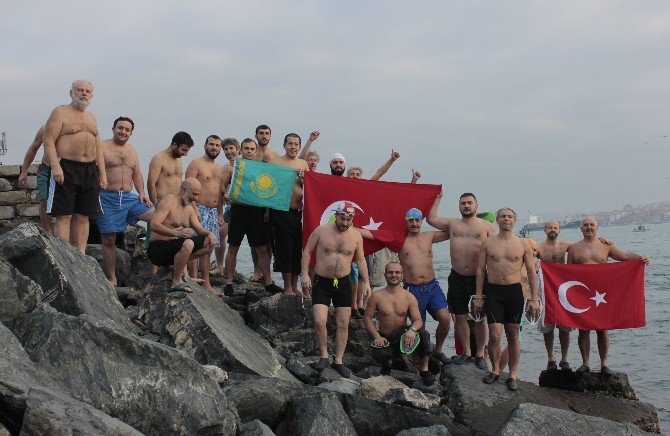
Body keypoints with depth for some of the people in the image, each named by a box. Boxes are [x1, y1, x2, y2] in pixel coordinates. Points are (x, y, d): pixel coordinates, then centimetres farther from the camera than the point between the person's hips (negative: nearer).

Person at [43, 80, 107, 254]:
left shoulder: (91, 119, 21)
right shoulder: (60, 113, 1)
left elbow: (98, 148, 22)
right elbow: (49, 142, -8)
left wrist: (102, 173, 12)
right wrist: (55, 167, -20)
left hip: (90, 171, 6)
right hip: (66, 169, -6)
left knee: (83, 216, 6)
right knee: (63, 216, -6)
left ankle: (81, 254, 10)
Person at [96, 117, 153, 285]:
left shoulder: (132, 151, 19)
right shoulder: (101, 147, 0)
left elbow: (137, 175, 21)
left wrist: (141, 193, 5)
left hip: (128, 197, 5)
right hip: (107, 198, -5)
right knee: (109, 240, 0)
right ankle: (111, 279, 9)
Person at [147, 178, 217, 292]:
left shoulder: (189, 209, 15)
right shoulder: (168, 201, -13)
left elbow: (199, 229, 15)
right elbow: (154, 225, -26)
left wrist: (209, 233, -10)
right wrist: (177, 233, -38)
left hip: (175, 245, 9)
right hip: (158, 247, -9)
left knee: (209, 243, 7)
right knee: (188, 243, -36)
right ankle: (177, 281, -26)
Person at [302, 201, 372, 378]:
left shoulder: (356, 236, 2)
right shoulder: (321, 230, -7)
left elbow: (360, 260, 10)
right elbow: (307, 251, -1)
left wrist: (366, 282, 2)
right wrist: (305, 274, -9)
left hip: (343, 284, 3)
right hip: (321, 283, -3)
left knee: (343, 324, 4)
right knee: (319, 321, -13)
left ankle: (338, 361, 15)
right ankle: (324, 356, 7)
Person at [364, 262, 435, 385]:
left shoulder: (409, 297, -1)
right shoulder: (376, 296, -3)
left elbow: (418, 320, -8)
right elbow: (367, 318, -1)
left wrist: (412, 330, -33)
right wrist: (377, 337, -16)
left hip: (403, 336, 1)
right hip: (385, 339, 0)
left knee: (423, 333, -31)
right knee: (378, 354, -34)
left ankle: (424, 369, -11)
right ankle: (387, 363, 7)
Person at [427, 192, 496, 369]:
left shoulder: (487, 226, 5)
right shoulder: (452, 223, 13)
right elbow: (431, 218, 20)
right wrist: (438, 198, 20)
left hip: (479, 278, -3)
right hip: (457, 278, 3)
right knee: (460, 316, 7)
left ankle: (480, 354, 13)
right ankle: (466, 352, 21)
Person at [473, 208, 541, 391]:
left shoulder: (523, 245, 4)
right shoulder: (487, 243, 4)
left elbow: (532, 272, 4)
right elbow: (480, 270, 5)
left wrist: (534, 298, -2)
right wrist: (478, 297, 0)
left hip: (515, 291, 1)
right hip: (493, 291, 0)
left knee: (513, 335, 7)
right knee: (494, 335, -7)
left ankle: (513, 374, 18)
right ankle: (495, 370, 14)